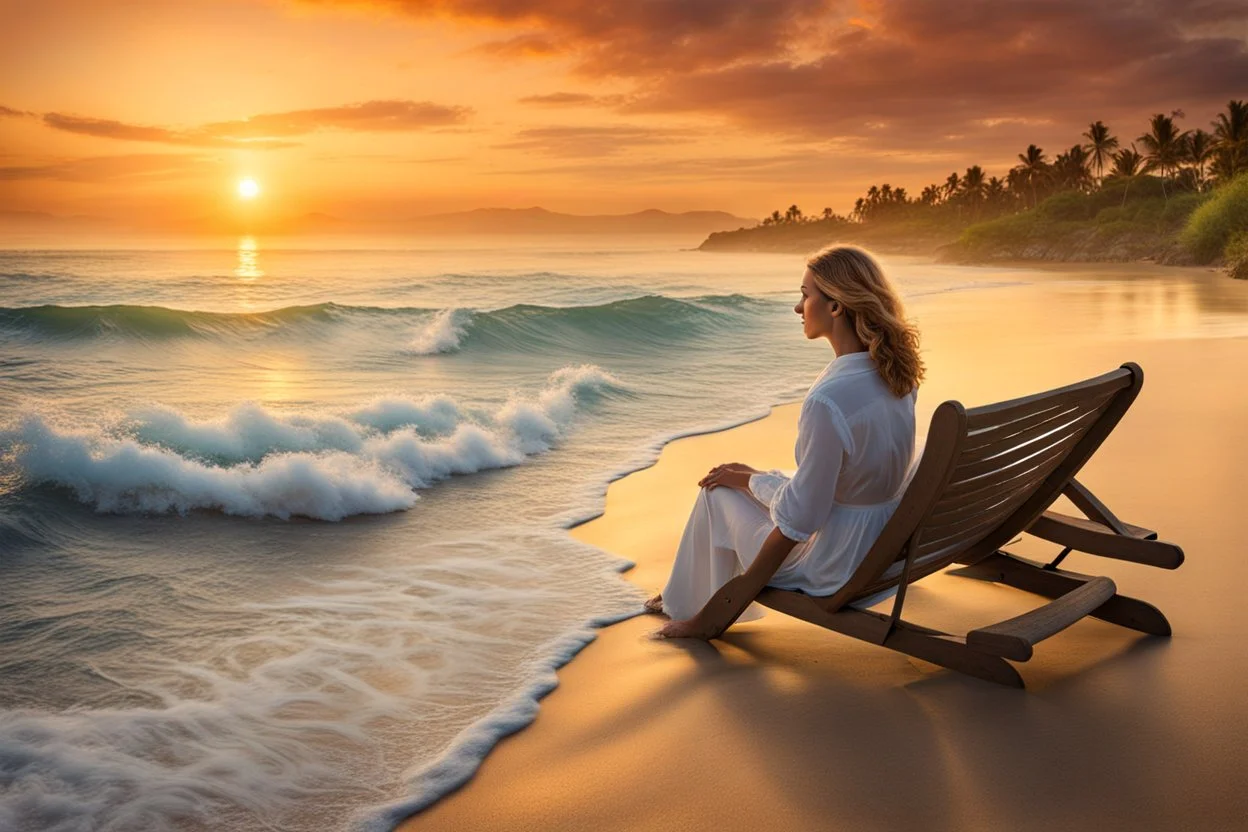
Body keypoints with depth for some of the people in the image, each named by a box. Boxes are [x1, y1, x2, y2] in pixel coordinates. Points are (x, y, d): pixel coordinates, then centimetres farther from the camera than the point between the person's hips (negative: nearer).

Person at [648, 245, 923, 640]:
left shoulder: (828, 399, -31)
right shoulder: (897, 371, -4)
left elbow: (800, 516, -23)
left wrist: (747, 479, -5)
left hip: (832, 567, -8)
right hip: (884, 544, 8)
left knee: (719, 490, 11)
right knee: (764, 481, 25)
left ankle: (704, 617, 34)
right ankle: (689, 597, 41)